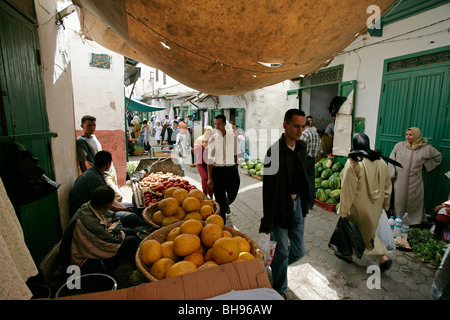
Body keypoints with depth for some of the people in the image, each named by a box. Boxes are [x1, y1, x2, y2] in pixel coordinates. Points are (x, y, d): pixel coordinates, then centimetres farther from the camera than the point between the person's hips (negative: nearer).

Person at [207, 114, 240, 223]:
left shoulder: (233, 137, 2)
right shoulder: (213, 139, -5)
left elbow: (236, 154, 11)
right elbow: (210, 159, -4)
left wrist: (236, 171, 9)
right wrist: (209, 178, -6)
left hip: (231, 169, 2)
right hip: (217, 170, -2)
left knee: (232, 195, 12)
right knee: (220, 199, 5)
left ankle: (226, 204, 50)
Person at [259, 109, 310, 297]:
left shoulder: (302, 147, 3)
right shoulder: (275, 152, -21)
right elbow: (268, 190, -20)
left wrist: (304, 203, 18)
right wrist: (267, 223, -18)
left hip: (297, 203, 7)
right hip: (280, 206, -7)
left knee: (299, 251, 17)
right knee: (282, 251, 10)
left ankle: (274, 265, 45)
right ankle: (279, 289, 35)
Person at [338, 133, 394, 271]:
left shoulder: (353, 162, -20)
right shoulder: (381, 161, -1)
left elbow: (348, 189, -19)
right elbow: (387, 186, 9)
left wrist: (344, 210, -12)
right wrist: (385, 204, 21)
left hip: (359, 206, -6)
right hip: (375, 206, 6)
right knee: (369, 230, 24)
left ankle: (349, 254, 33)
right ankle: (383, 257, 21)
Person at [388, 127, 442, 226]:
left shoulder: (426, 148, 0)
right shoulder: (399, 145, 0)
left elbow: (438, 157, 18)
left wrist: (426, 166, 11)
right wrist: (392, 174, 1)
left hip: (415, 182, 0)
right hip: (400, 180, 1)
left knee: (414, 201, 5)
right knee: (399, 200, 6)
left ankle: (414, 221, 19)